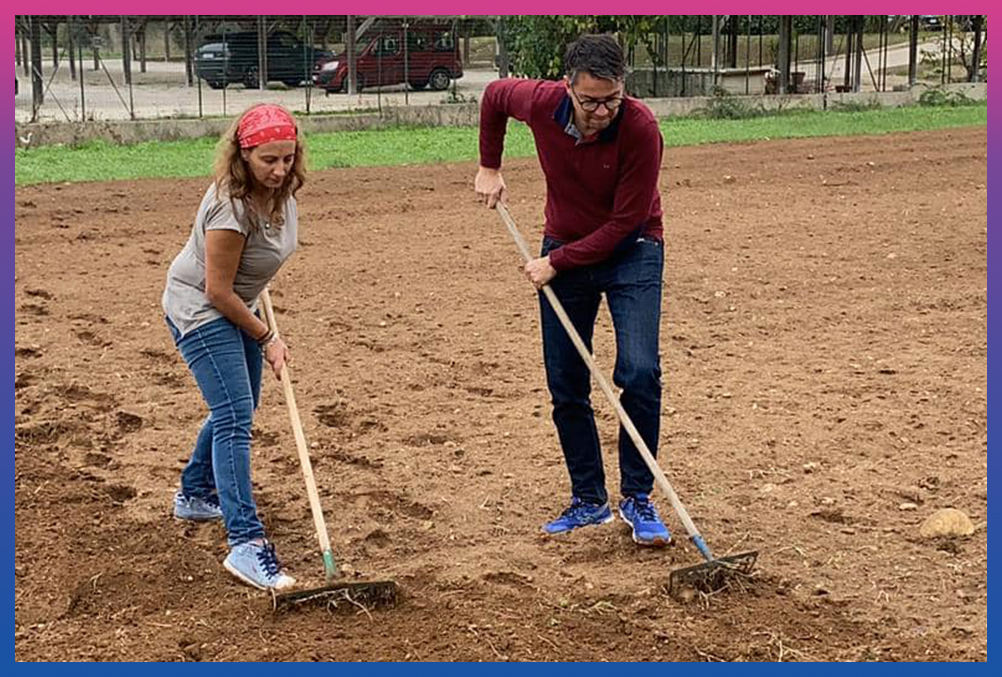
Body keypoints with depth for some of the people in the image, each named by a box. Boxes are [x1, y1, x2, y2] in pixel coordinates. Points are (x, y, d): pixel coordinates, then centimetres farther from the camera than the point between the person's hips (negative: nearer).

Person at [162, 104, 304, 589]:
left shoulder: (280, 190, -8)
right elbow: (218, 290, -26)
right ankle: (246, 544, -23)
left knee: (238, 410, 21)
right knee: (234, 418, -18)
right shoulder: (231, 206, -33)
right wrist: (266, 338, -16)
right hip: (198, 309, -9)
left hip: (236, 306, 9)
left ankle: (195, 495, 43)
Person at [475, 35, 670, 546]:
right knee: (565, 386, 4)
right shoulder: (542, 103, -17)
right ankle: (589, 500, 18)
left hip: (631, 253, -3)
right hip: (563, 250, 4)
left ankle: (637, 498, -3)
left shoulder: (640, 128, -27)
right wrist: (489, 168, 8)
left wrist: (556, 263, -20)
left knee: (639, 373, -19)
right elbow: (494, 94, 7)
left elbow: (625, 222, -23)